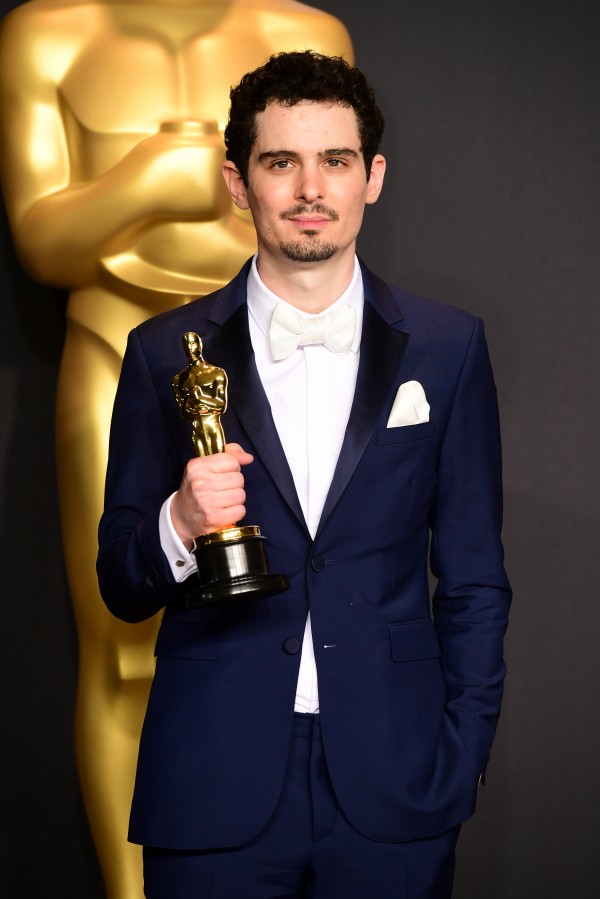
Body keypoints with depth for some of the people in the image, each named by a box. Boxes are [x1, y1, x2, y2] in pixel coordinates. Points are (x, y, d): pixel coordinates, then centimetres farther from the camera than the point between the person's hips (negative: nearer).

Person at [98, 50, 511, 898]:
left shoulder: (447, 346, 4)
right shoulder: (166, 353, 3)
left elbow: (474, 581, 7)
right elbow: (122, 587, 6)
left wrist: (462, 758, 0)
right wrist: (179, 526, -14)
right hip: (213, 790, 0)